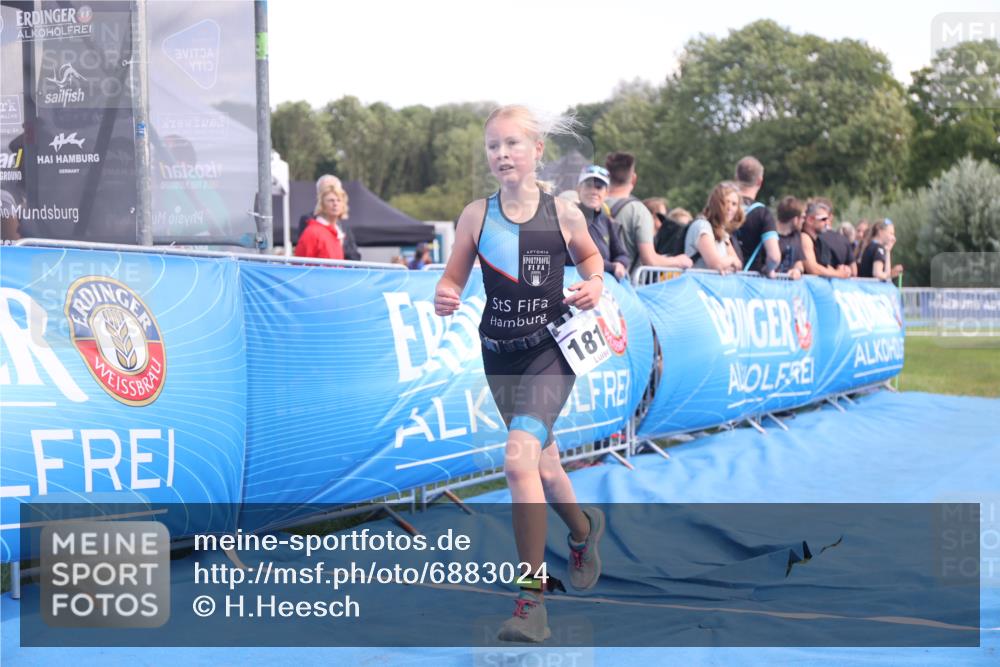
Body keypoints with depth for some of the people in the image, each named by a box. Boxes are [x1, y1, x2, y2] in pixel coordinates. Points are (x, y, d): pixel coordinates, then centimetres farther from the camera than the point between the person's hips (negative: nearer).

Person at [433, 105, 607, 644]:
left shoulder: (563, 213, -5)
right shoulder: (476, 216, -2)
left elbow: (589, 256, 14)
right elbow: (454, 277, 4)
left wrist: (594, 285, -5)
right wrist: (444, 298, -18)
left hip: (550, 351, -4)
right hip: (500, 356, 4)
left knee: (518, 457, -23)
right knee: (543, 467, 18)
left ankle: (532, 599, -18)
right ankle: (584, 528, 53)